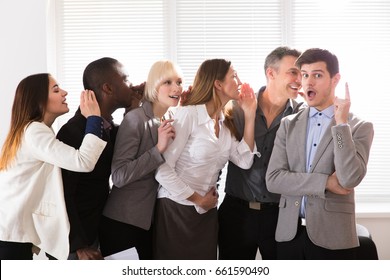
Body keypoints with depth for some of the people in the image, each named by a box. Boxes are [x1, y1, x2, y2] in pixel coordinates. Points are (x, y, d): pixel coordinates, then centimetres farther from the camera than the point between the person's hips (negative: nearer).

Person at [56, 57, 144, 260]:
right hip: (76, 238, -8)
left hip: (97, 230, 8)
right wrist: (79, 245, -19)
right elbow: (63, 194, -21)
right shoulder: (74, 131, -22)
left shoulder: (108, 126, 4)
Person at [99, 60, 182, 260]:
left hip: (153, 220, 7)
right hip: (124, 222, -7)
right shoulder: (136, 119, -14)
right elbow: (119, 176, -22)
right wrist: (159, 148, -26)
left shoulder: (169, 121, 8)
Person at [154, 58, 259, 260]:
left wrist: (250, 116, -5)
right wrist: (197, 199, -9)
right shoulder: (188, 114, -14)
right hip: (176, 210, -6)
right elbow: (163, 169, -18)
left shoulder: (224, 123, 9)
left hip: (206, 213, 7)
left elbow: (245, 161, -3)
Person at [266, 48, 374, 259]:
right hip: (289, 233, 3)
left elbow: (349, 179, -17)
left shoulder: (359, 127, -1)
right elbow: (273, 179, -2)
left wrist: (341, 123, -15)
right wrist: (325, 182, -11)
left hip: (332, 237, -3)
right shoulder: (288, 125, 8)